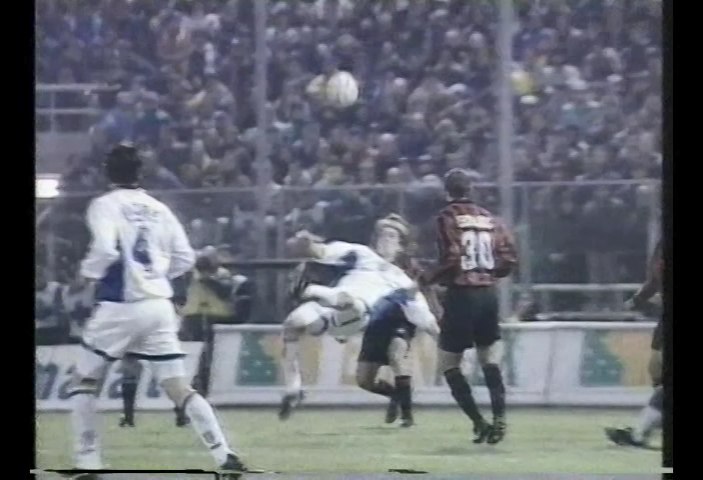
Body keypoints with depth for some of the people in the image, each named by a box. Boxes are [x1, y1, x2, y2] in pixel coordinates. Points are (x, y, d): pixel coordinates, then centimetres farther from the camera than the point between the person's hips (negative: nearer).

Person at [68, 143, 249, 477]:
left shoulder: (105, 205, -4)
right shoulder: (158, 209, 11)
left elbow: (105, 250, -19)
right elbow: (185, 258, 10)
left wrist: (88, 271, 0)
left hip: (120, 305, -4)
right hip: (160, 305, 4)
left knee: (84, 381, 11)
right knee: (179, 388, 4)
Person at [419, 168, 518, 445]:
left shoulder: (447, 217, -5)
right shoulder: (490, 219, 10)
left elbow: (451, 261, -14)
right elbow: (509, 259, 5)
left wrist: (427, 278, 1)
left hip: (462, 295, -5)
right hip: (489, 294, 5)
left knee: (449, 362, 5)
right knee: (490, 361, 13)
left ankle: (478, 422, -4)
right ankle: (499, 417, -4)